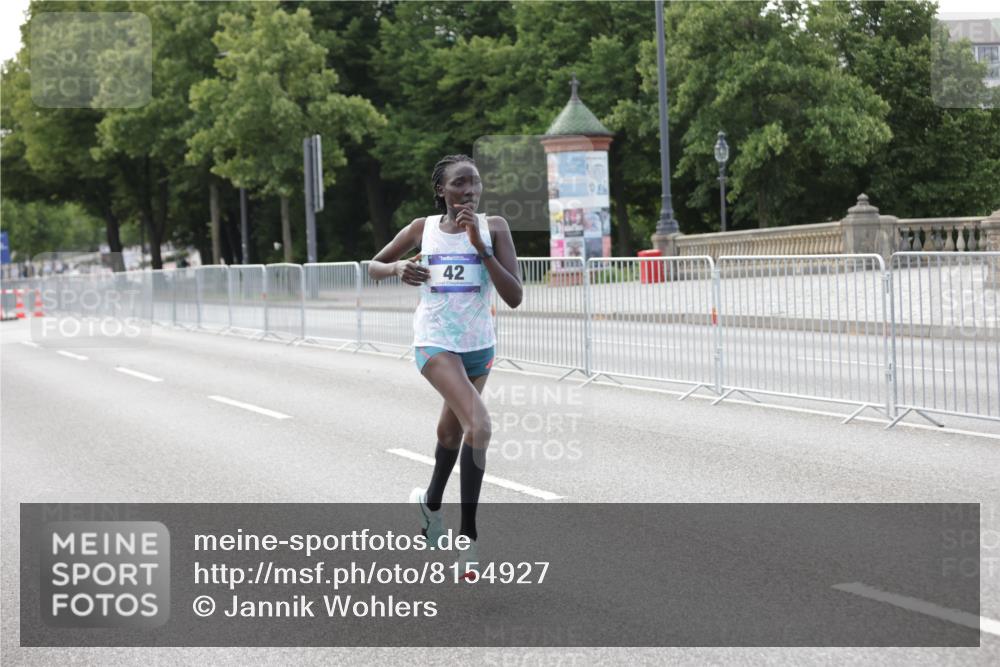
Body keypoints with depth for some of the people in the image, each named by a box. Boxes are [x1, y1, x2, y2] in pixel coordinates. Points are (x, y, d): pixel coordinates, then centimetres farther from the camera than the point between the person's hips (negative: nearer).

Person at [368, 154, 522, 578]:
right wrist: (397, 267, -13)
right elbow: (374, 266, 11)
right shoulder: (423, 229, -3)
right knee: (479, 425, -25)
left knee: (451, 431, 22)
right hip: (435, 342, -3)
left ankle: (431, 503, 51)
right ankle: (469, 539, -20)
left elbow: (514, 297, -13)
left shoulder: (493, 228, -4)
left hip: (479, 344, 3)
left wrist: (479, 245, -21)